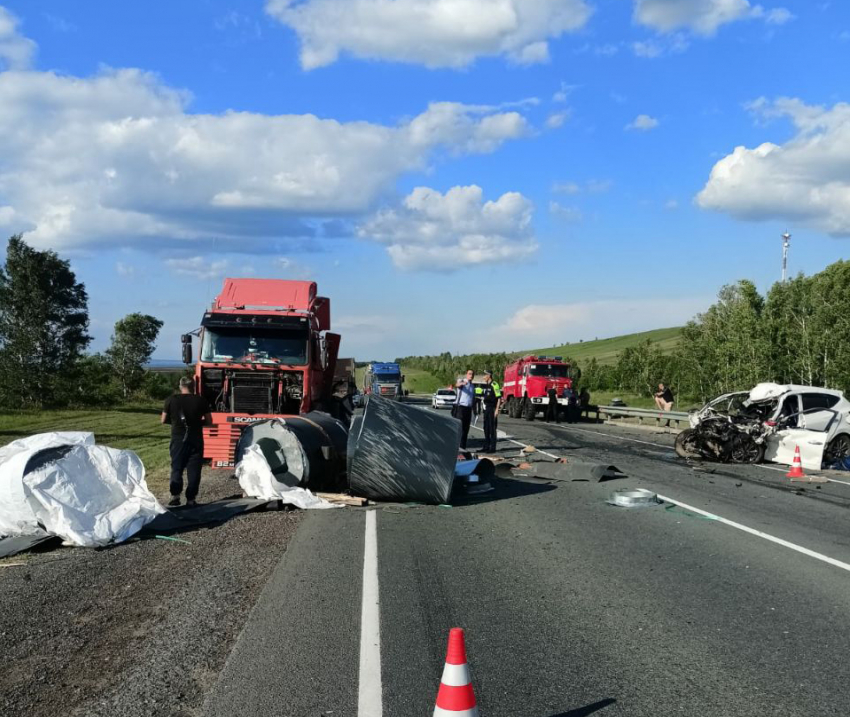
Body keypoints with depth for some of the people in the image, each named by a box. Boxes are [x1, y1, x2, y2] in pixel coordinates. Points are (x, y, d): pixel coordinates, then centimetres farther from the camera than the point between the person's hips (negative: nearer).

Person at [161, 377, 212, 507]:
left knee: (176, 468, 10)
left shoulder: (171, 400, -2)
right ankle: (191, 499, 4)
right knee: (194, 470, 6)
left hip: (178, 439, 0)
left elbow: (163, 420, 5)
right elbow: (209, 422, 2)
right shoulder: (201, 401, -3)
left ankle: (175, 496, -2)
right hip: (196, 439, 0)